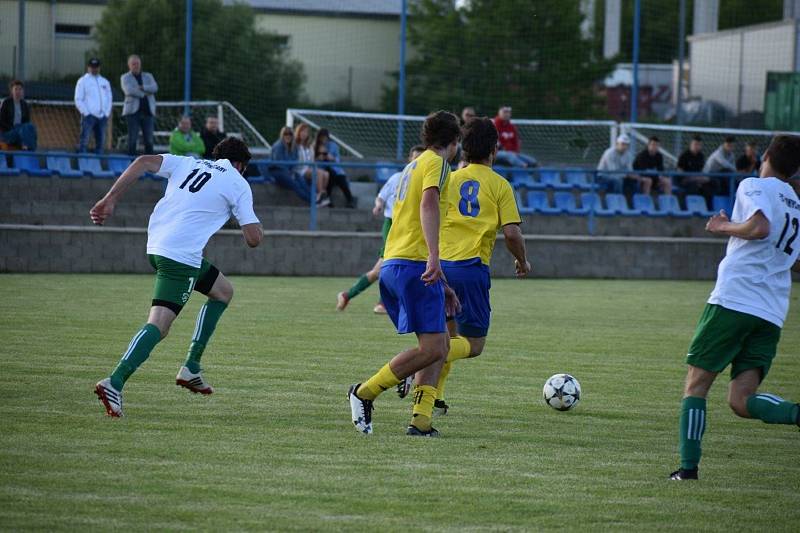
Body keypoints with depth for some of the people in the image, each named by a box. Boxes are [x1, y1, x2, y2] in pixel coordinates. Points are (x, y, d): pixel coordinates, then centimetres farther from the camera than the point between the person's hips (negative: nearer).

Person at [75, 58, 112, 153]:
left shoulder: (105, 82, 18)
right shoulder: (82, 81, 4)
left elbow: (109, 99, 17)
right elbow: (78, 100, -1)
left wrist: (106, 113, 3)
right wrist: (86, 113, -11)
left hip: (102, 117, 5)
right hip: (89, 116, -5)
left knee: (100, 141, 4)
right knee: (84, 140, -12)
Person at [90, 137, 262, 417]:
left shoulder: (186, 163, 20)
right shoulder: (238, 184, 7)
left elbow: (143, 162, 5)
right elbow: (253, 238, 1)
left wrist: (110, 200, 4)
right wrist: (256, 228, 27)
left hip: (157, 245, 7)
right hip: (182, 255, -7)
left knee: (223, 291, 24)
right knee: (158, 326, -12)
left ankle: (191, 368, 20)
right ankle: (115, 382, -29)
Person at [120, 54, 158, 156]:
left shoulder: (148, 76, 18)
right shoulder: (125, 78, 9)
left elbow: (154, 88, 0)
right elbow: (129, 91, -10)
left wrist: (142, 87, -12)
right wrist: (144, 93, -5)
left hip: (147, 112, 3)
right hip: (133, 111, -3)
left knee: (149, 140, -2)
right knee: (132, 140, -7)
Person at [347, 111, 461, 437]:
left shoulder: (414, 166, 27)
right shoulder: (436, 162, -1)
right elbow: (429, 204, -21)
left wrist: (443, 285, 35)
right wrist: (434, 260, -32)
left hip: (392, 264, 10)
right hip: (413, 264, -10)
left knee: (439, 345, 10)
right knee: (433, 348, -12)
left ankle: (421, 421, 0)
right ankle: (365, 393, -6)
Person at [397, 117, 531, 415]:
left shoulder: (449, 180, 12)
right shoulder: (500, 185, 2)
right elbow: (512, 233, -5)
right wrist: (522, 262, 14)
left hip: (440, 265, 4)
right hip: (472, 268, -4)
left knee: (450, 335, 21)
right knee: (474, 344, 3)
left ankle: (435, 399, 10)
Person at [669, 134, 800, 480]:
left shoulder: (755, 186, 0)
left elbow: (760, 227, -19)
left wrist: (726, 228, -2)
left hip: (733, 300, -6)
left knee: (696, 384, 4)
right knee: (741, 401, 1)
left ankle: (688, 467, -4)